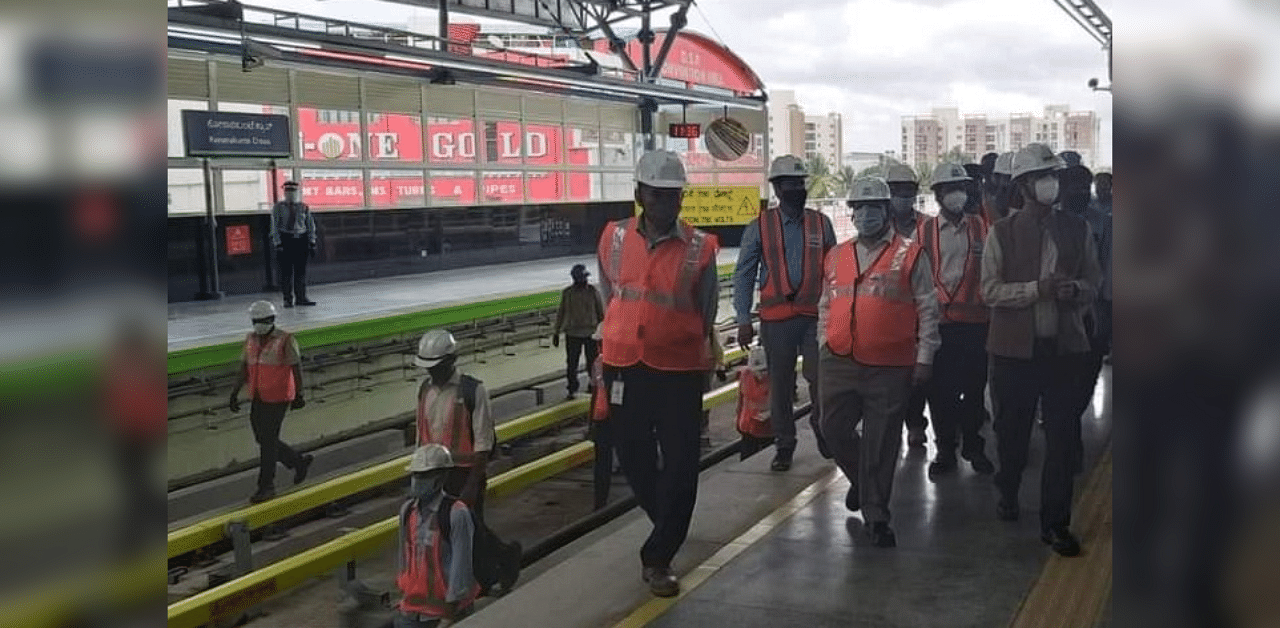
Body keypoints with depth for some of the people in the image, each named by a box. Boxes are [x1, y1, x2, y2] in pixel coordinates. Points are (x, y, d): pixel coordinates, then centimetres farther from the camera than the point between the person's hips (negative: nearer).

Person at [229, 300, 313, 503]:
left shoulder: (285, 340, -10)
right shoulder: (251, 339, 8)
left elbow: (296, 368, -10)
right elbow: (244, 368, 11)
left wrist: (298, 395, -13)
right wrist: (234, 393, 7)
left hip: (278, 399, -7)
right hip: (257, 399, 7)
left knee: (268, 442, -4)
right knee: (262, 439, 13)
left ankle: (266, 486, 8)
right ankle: (299, 462, 33)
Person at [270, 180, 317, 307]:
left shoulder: (304, 208, 8)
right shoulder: (278, 208, 1)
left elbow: (311, 226, 13)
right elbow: (275, 227, -1)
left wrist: (312, 244, 6)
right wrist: (278, 246, -9)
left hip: (301, 241, 2)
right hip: (285, 241, -2)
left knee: (301, 270, 3)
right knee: (286, 271, -1)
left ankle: (301, 297, 10)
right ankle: (288, 299, 5)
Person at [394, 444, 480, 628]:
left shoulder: (456, 513, -19)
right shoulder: (407, 510, 1)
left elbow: (461, 564, -16)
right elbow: (404, 555, 11)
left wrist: (452, 605, -13)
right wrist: (403, 591, 16)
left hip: (445, 605, -5)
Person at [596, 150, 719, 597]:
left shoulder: (699, 248, -8)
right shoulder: (614, 238, 0)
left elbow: (706, 314, 3)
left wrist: (681, 346, 8)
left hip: (679, 371, -3)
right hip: (624, 369, 3)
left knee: (681, 466, -2)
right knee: (634, 459, 15)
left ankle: (657, 558, 12)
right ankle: (669, 526, 41)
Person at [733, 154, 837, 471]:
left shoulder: (821, 224, 8)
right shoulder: (759, 227, 3)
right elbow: (743, 276, 4)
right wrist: (743, 320, -2)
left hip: (816, 315, 1)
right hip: (776, 319, -1)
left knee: (821, 379, -3)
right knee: (780, 385, 7)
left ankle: (821, 426, 26)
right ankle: (784, 444, 22)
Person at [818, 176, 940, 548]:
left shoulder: (909, 254, -1)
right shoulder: (836, 256, 12)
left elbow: (927, 310, 0)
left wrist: (924, 358, -4)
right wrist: (824, 345, 13)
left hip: (890, 368, -4)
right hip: (839, 364, 4)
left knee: (881, 443, 2)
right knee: (834, 430, 9)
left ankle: (876, 515, 14)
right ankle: (862, 481, 38)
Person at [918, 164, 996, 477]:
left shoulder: (982, 227, 5)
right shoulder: (923, 231, 3)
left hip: (974, 320, 0)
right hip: (937, 320, 0)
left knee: (974, 386, 7)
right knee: (940, 389, 4)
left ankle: (973, 446, 22)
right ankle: (945, 449, 16)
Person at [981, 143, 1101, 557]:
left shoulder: (1077, 229, 6)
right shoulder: (1001, 234, -2)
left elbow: (1094, 283, 11)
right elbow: (989, 290, -8)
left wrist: (1076, 289, -12)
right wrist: (1037, 288, -21)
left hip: (1064, 347, 2)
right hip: (1015, 348, -1)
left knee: (1062, 436, 0)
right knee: (1012, 430, 13)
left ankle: (1055, 524, 9)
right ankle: (1008, 495, 39)